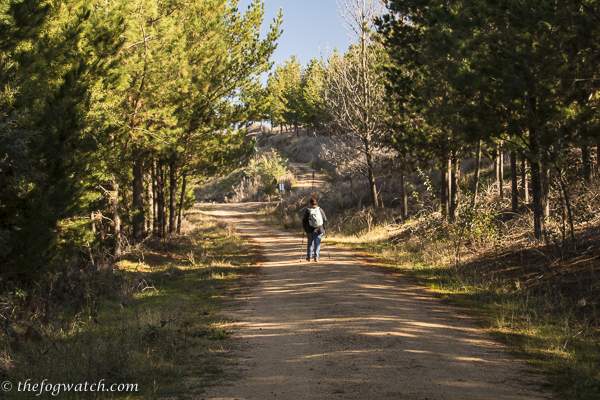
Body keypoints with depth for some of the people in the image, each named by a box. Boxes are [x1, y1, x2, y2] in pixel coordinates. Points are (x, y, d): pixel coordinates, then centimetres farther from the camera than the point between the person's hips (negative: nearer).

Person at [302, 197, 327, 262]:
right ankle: (316, 257, 0)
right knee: (317, 243, 7)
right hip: (319, 230, 0)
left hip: (310, 230, 0)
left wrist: (305, 227, 10)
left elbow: (304, 220, -7)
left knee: (310, 243, 16)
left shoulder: (308, 210, -7)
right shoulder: (320, 210, -4)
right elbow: (325, 219, -1)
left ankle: (308, 257, 24)